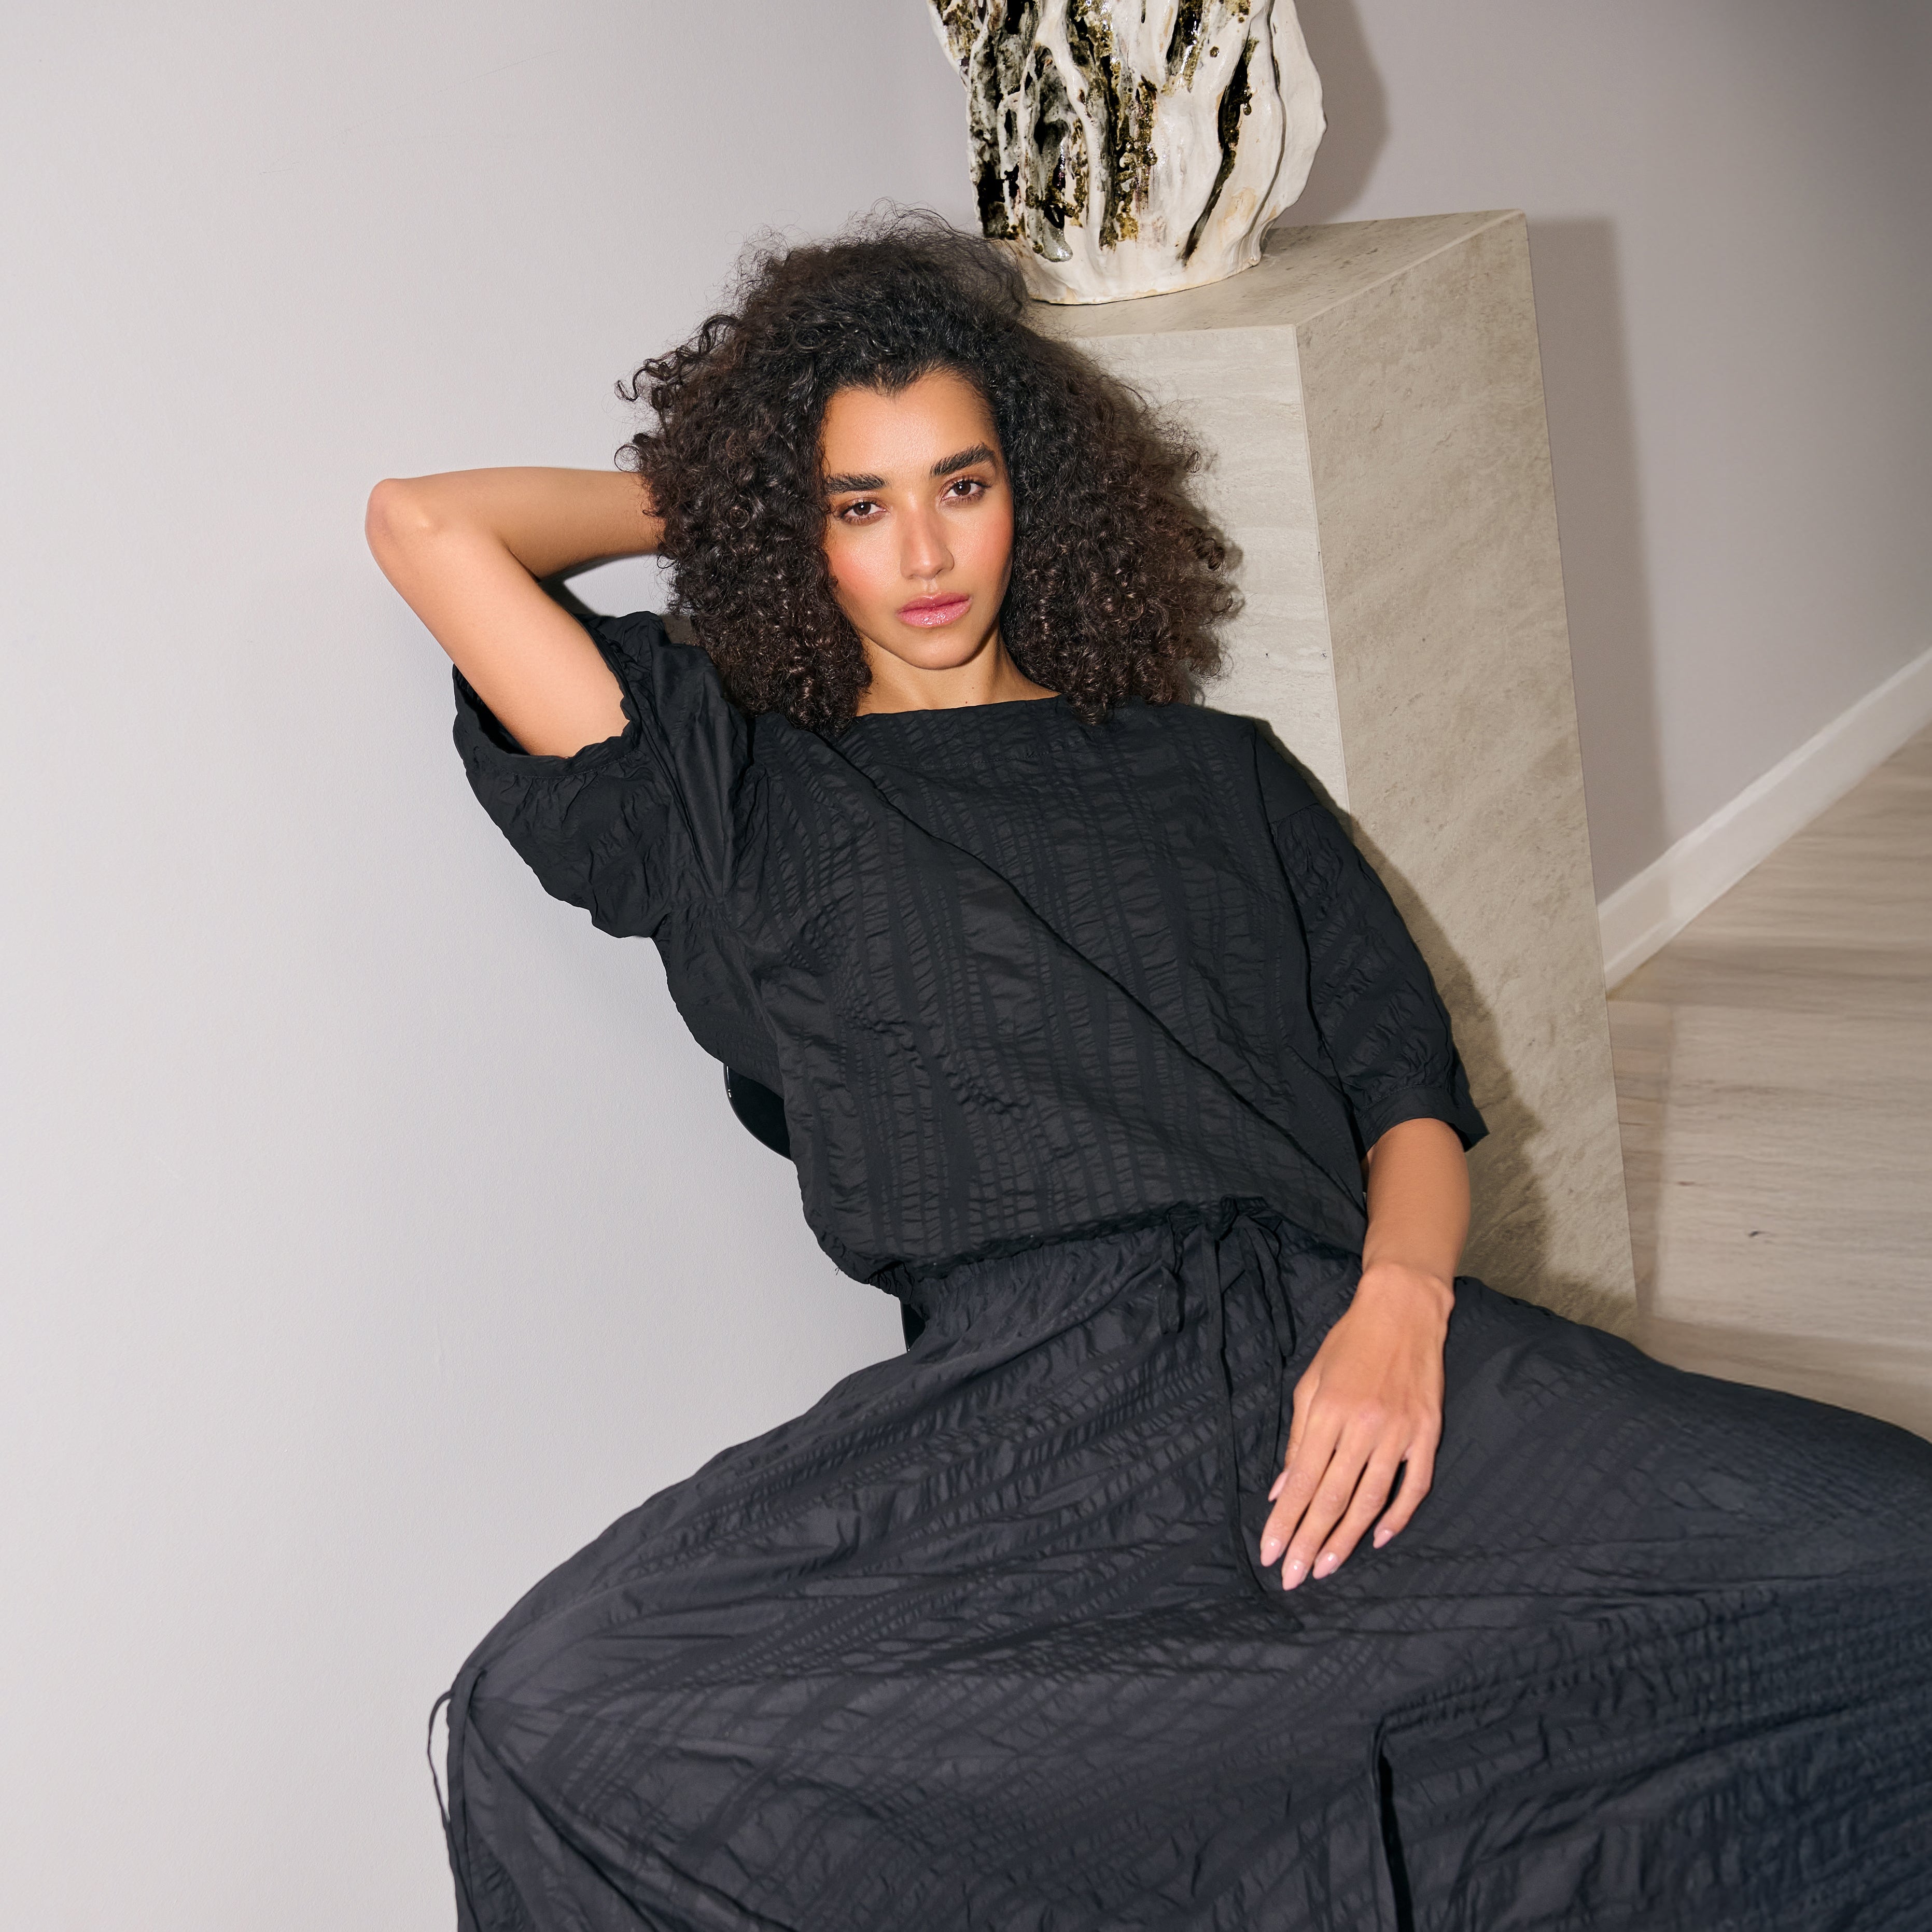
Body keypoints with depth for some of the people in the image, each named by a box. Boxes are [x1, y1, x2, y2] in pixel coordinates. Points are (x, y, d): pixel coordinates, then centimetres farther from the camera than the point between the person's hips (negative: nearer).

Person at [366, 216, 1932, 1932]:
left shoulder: (1211, 776, 27)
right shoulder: (744, 805, 19)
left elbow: (1411, 1099, 19)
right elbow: (427, 526, 13)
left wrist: (1399, 1305, -4)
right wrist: (706, 497, 29)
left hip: (1337, 1331, 2)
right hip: (1024, 1386, -2)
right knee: (555, 1717, -30)